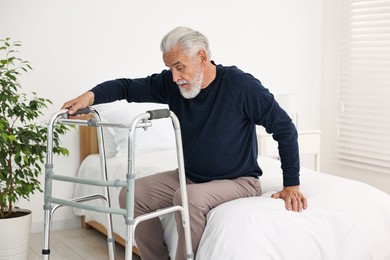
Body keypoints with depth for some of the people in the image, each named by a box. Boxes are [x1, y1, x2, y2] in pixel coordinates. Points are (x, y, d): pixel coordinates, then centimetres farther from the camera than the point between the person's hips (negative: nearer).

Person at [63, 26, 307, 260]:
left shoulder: (241, 85, -19)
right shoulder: (171, 84, -5)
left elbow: (285, 128, -14)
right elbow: (129, 87, -3)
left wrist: (291, 185, -15)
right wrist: (92, 95, -24)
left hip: (238, 181, -6)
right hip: (190, 177, 6)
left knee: (190, 197, -34)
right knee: (131, 194, -7)